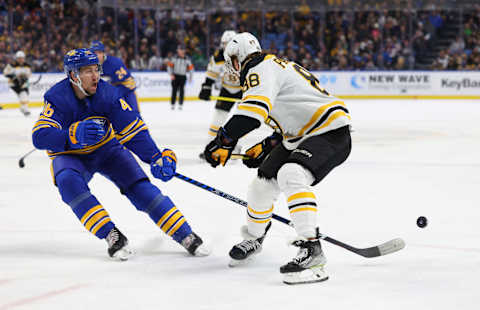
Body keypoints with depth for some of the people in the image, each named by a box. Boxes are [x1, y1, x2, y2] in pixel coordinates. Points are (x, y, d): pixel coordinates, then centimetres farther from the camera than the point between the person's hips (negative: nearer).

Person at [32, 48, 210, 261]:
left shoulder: (108, 94, -19)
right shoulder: (57, 98, -24)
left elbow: (134, 130, -22)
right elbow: (40, 137, -33)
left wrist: (156, 157, -37)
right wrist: (74, 134, -50)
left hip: (107, 148, 1)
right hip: (71, 156, -1)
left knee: (139, 186, -15)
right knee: (69, 182, -33)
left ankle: (185, 235, -9)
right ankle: (111, 236, -29)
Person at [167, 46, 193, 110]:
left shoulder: (187, 59, 3)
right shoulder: (174, 58, -1)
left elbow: (190, 68, 11)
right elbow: (169, 66, 0)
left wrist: (190, 76, 7)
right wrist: (171, 74, -8)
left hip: (183, 77, 1)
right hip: (175, 76, -1)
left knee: (181, 90, -5)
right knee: (174, 90, -1)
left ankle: (180, 104, 1)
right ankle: (172, 104, 7)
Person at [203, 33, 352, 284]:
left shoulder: (261, 69, -12)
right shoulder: (275, 68, 20)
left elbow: (253, 110, -30)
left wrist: (224, 141, -26)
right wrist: (265, 148, 22)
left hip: (331, 133, -11)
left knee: (291, 175, -34)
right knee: (262, 185, 12)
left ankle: (311, 250, -39)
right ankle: (253, 239, 38)